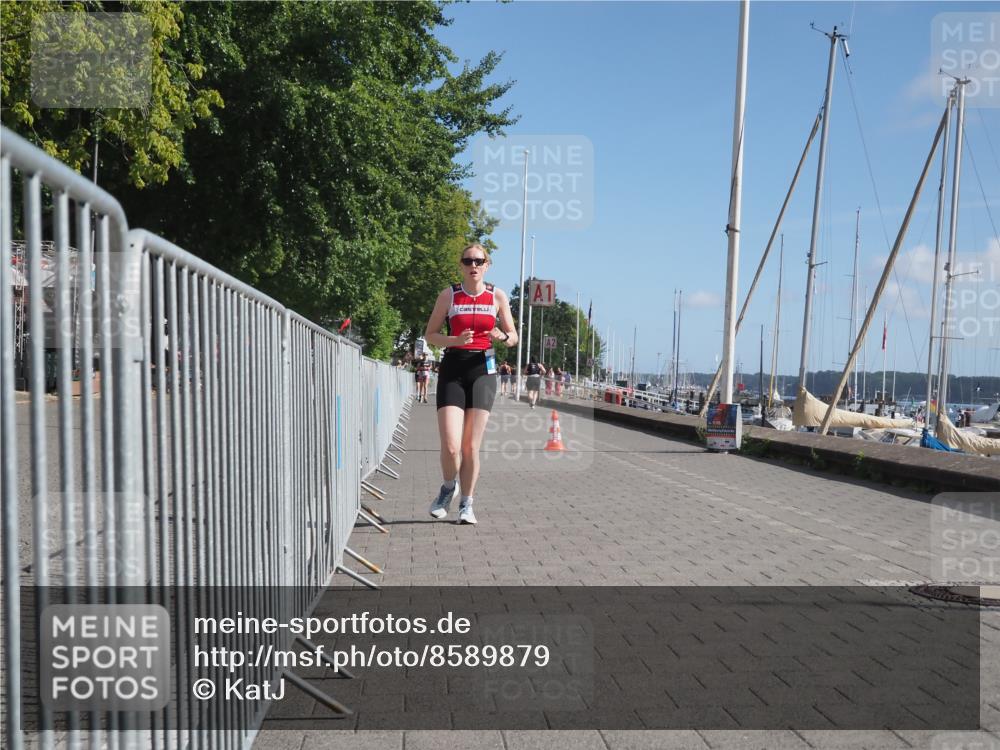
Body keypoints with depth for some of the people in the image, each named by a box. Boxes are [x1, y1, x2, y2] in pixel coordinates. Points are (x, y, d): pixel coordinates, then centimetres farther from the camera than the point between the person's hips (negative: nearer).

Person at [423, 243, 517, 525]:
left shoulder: (497, 297, 6)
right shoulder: (449, 295, 3)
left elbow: (514, 338, 12)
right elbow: (430, 335, 5)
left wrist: (503, 336, -12)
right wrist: (456, 340, -14)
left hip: (483, 369, 1)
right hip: (452, 369, -1)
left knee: (471, 446, 1)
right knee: (450, 446, -10)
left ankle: (466, 505, 17)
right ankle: (449, 487, 21)